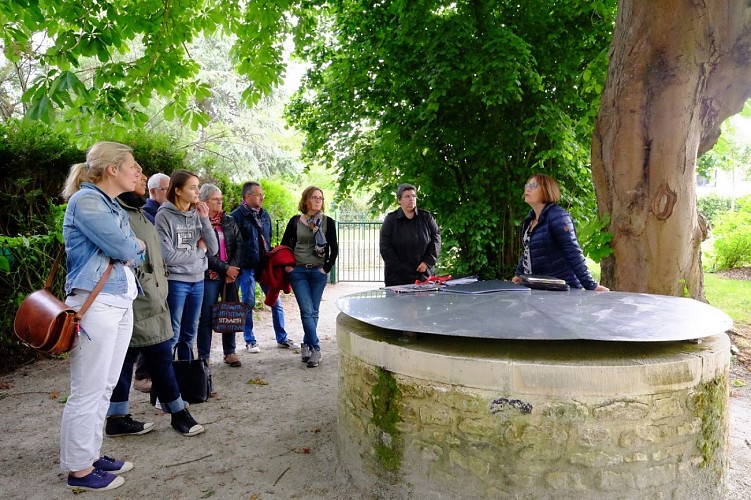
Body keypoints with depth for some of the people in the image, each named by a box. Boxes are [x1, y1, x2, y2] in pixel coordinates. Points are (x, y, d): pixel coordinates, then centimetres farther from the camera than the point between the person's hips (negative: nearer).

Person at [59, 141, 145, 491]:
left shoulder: (114, 206, 16)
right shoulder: (85, 200, -10)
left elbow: (137, 255, 14)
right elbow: (123, 248, -17)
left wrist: (129, 250, -7)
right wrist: (136, 246, 3)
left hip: (122, 302, 9)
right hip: (95, 303, -9)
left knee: (105, 387, 14)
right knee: (87, 392, 1)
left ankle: (91, 454, 26)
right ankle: (78, 468, 14)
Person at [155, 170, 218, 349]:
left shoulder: (198, 215, 5)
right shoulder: (164, 215, -10)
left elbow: (213, 249, 0)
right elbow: (168, 256, -17)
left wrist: (204, 219, -8)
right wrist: (199, 251, -7)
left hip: (198, 280, 5)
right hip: (175, 281, -5)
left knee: (189, 333, 16)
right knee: (172, 335, 3)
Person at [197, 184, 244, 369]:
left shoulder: (229, 221, 11)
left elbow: (239, 244, 6)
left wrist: (234, 267, -8)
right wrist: (225, 269, -12)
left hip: (231, 274, 4)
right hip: (209, 276, -4)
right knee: (207, 317, 1)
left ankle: (230, 353, 20)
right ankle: (203, 357, 11)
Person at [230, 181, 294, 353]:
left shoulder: (264, 215, 11)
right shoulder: (236, 216, -9)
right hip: (247, 267, -5)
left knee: (276, 301, 7)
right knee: (248, 303, 3)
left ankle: (282, 338, 19)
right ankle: (250, 341, 17)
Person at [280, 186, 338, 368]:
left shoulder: (328, 222, 1)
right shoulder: (295, 221, 3)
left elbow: (334, 249, 3)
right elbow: (284, 245, 11)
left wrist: (326, 268, -3)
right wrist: (287, 265, 2)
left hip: (318, 272, 0)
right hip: (298, 271, 0)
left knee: (313, 312, 5)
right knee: (307, 310, -8)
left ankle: (306, 345, 21)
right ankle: (315, 349, -4)